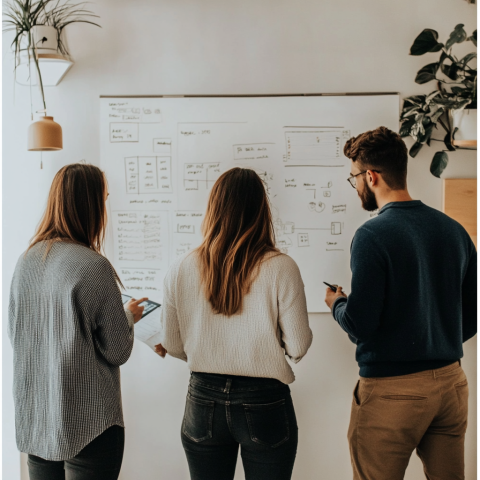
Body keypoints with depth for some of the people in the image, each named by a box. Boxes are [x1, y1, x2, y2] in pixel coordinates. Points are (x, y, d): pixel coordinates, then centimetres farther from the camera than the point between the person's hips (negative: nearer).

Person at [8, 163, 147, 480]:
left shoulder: (27, 261, -2)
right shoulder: (94, 267, -21)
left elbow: (14, 333, 11)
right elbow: (118, 352, -15)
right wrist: (129, 316, 6)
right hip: (87, 421, -6)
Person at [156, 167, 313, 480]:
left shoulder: (181, 270, -8)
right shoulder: (280, 268, -16)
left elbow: (174, 347, 2)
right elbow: (298, 348, -11)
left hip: (203, 403, 2)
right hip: (264, 405, -2)